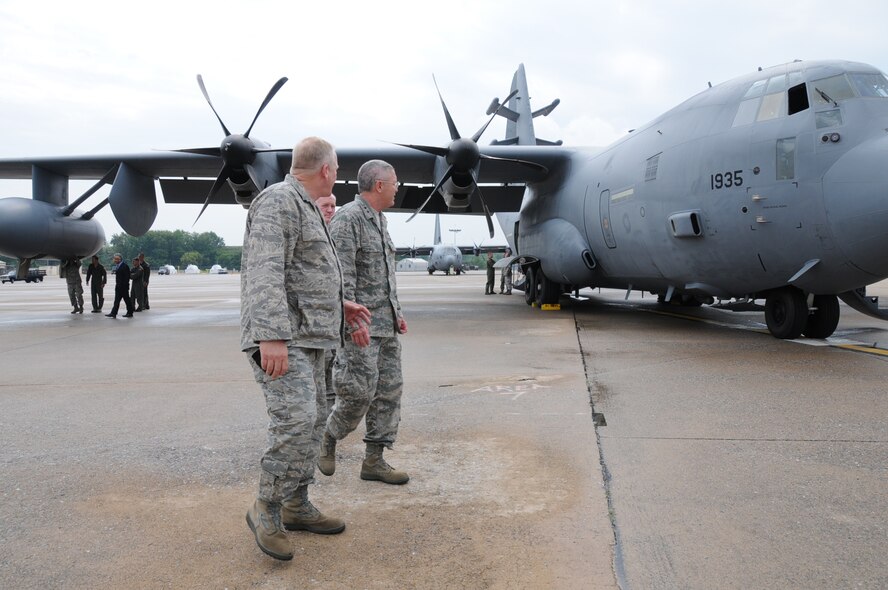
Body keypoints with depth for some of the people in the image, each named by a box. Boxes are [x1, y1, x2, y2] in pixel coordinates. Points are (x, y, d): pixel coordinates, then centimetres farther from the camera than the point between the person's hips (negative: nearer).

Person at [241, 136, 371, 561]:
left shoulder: (305, 209, 20)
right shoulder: (278, 201, -12)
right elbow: (265, 272, -23)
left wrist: (340, 307, 22)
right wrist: (273, 336, -29)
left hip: (307, 336, 10)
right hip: (280, 339, -10)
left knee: (311, 421, 12)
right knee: (294, 421, -17)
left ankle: (295, 507, 22)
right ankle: (265, 508, 0)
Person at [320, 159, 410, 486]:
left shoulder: (379, 220, 16)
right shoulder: (347, 218, -12)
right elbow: (341, 277, -19)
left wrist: (396, 311, 20)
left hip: (385, 324, 9)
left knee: (389, 390, 6)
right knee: (360, 390, -8)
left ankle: (374, 461, 13)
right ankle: (328, 439, 18)